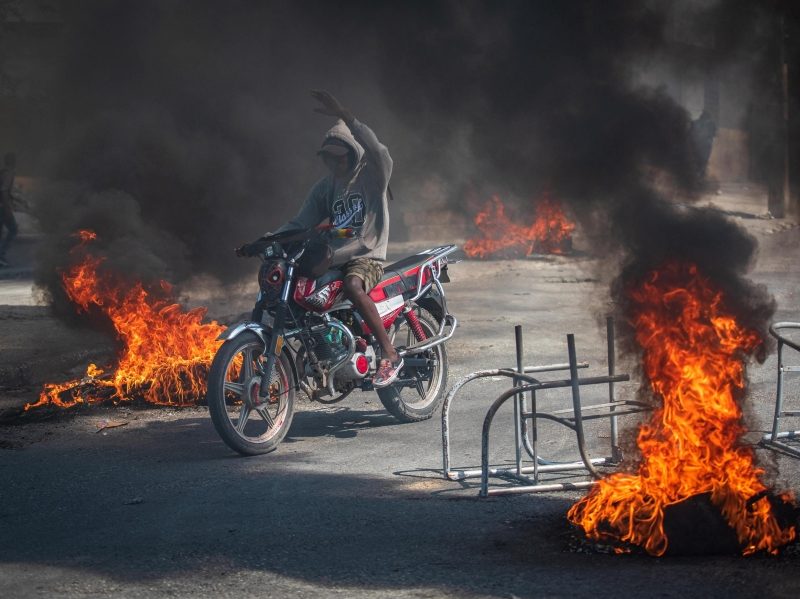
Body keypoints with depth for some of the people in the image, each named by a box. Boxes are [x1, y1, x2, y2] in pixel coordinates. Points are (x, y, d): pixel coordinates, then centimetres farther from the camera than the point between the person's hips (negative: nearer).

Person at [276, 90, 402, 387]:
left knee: (353, 286, -39)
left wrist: (344, 117, -38)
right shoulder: (325, 187, 15)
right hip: (332, 258, 7)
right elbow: (300, 222, 11)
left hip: (367, 257, -7)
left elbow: (376, 149, -25)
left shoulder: (372, 174, -2)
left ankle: (390, 354, -34)